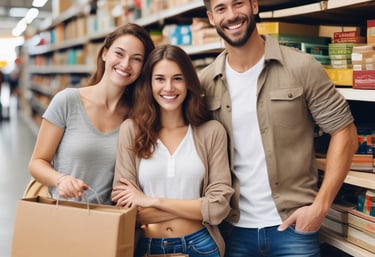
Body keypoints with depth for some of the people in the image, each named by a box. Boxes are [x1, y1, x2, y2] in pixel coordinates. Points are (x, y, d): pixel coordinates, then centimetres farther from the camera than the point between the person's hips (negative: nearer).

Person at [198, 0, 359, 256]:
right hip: (233, 228, 3)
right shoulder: (205, 83, 0)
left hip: (292, 225, -2)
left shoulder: (301, 67, -7)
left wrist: (320, 206, -11)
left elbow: (344, 132, -5)